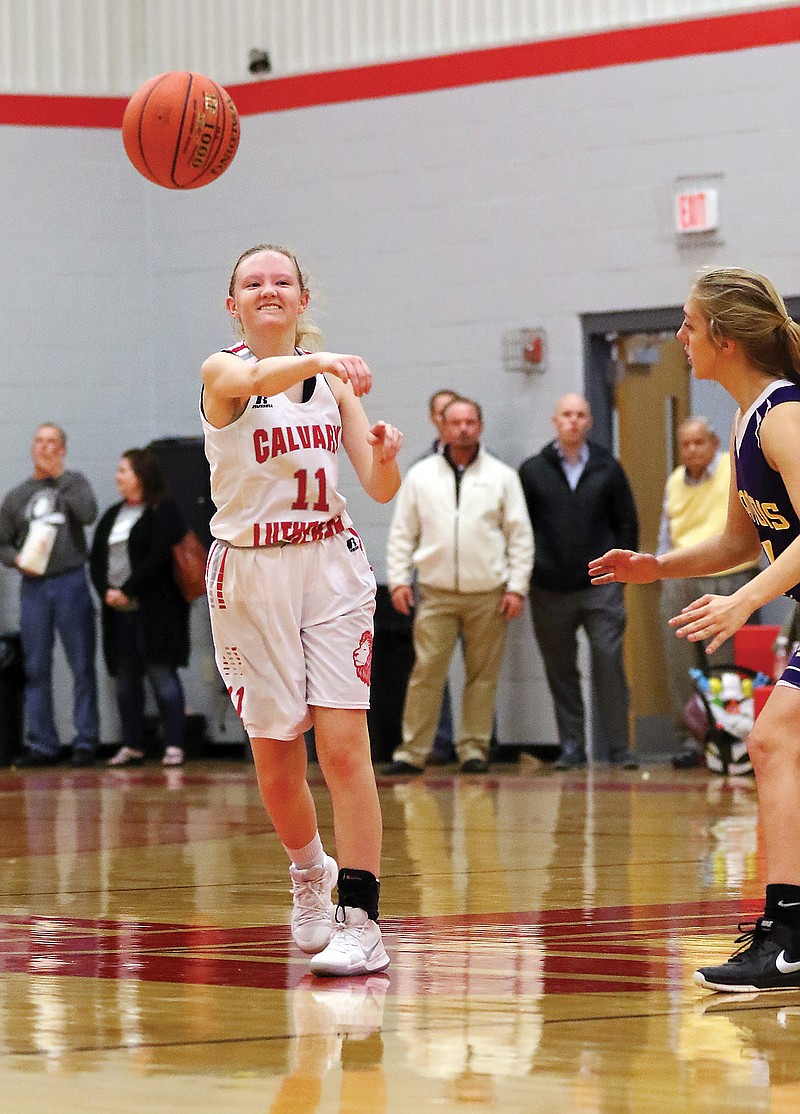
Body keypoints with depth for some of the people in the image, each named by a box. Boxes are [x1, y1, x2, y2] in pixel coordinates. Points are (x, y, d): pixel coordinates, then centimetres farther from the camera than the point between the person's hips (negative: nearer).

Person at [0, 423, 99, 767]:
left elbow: (88, 514, -10)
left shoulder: (73, 482, 9)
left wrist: (59, 476, -6)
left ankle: (86, 742, -1)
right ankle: (41, 744, 5)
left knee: (82, 665, -3)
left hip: (71, 583, -2)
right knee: (36, 668, 2)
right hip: (33, 586, 2)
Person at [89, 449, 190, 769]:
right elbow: (96, 559, 13)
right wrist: (106, 591, -4)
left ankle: (174, 745, -7)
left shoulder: (163, 512, -4)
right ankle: (132, 746, 13)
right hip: (118, 610, 7)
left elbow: (158, 558, -14)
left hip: (154, 608, -7)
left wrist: (128, 590, -15)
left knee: (161, 673, -8)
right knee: (126, 679, 7)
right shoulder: (112, 516, 18)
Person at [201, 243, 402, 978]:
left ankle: (361, 921, -13)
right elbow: (256, 378, -30)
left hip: (330, 566, 1)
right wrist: (317, 361, -51)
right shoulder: (222, 371, -4)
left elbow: (380, 490, 3)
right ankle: (310, 869, 34)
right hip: (250, 573, -1)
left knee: (344, 745, -11)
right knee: (275, 758, 4)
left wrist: (385, 459, -21)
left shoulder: (333, 378, 6)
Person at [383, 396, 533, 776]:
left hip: (488, 594, 0)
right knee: (426, 671, -6)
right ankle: (412, 751, -4)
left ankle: (474, 748, 11)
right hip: (436, 593, 0)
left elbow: (520, 536, 5)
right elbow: (402, 533, 9)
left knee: (482, 674, 3)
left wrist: (517, 587, -3)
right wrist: (398, 579, -1)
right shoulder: (420, 476, 7)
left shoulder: (502, 477, 5)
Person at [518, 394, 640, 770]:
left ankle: (619, 746, -2)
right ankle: (571, 746, 11)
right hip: (550, 590, 1)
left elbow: (627, 523, 12)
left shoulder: (608, 468, 7)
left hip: (601, 587, -1)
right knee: (560, 669, 5)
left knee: (609, 661, -7)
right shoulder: (533, 470, 6)